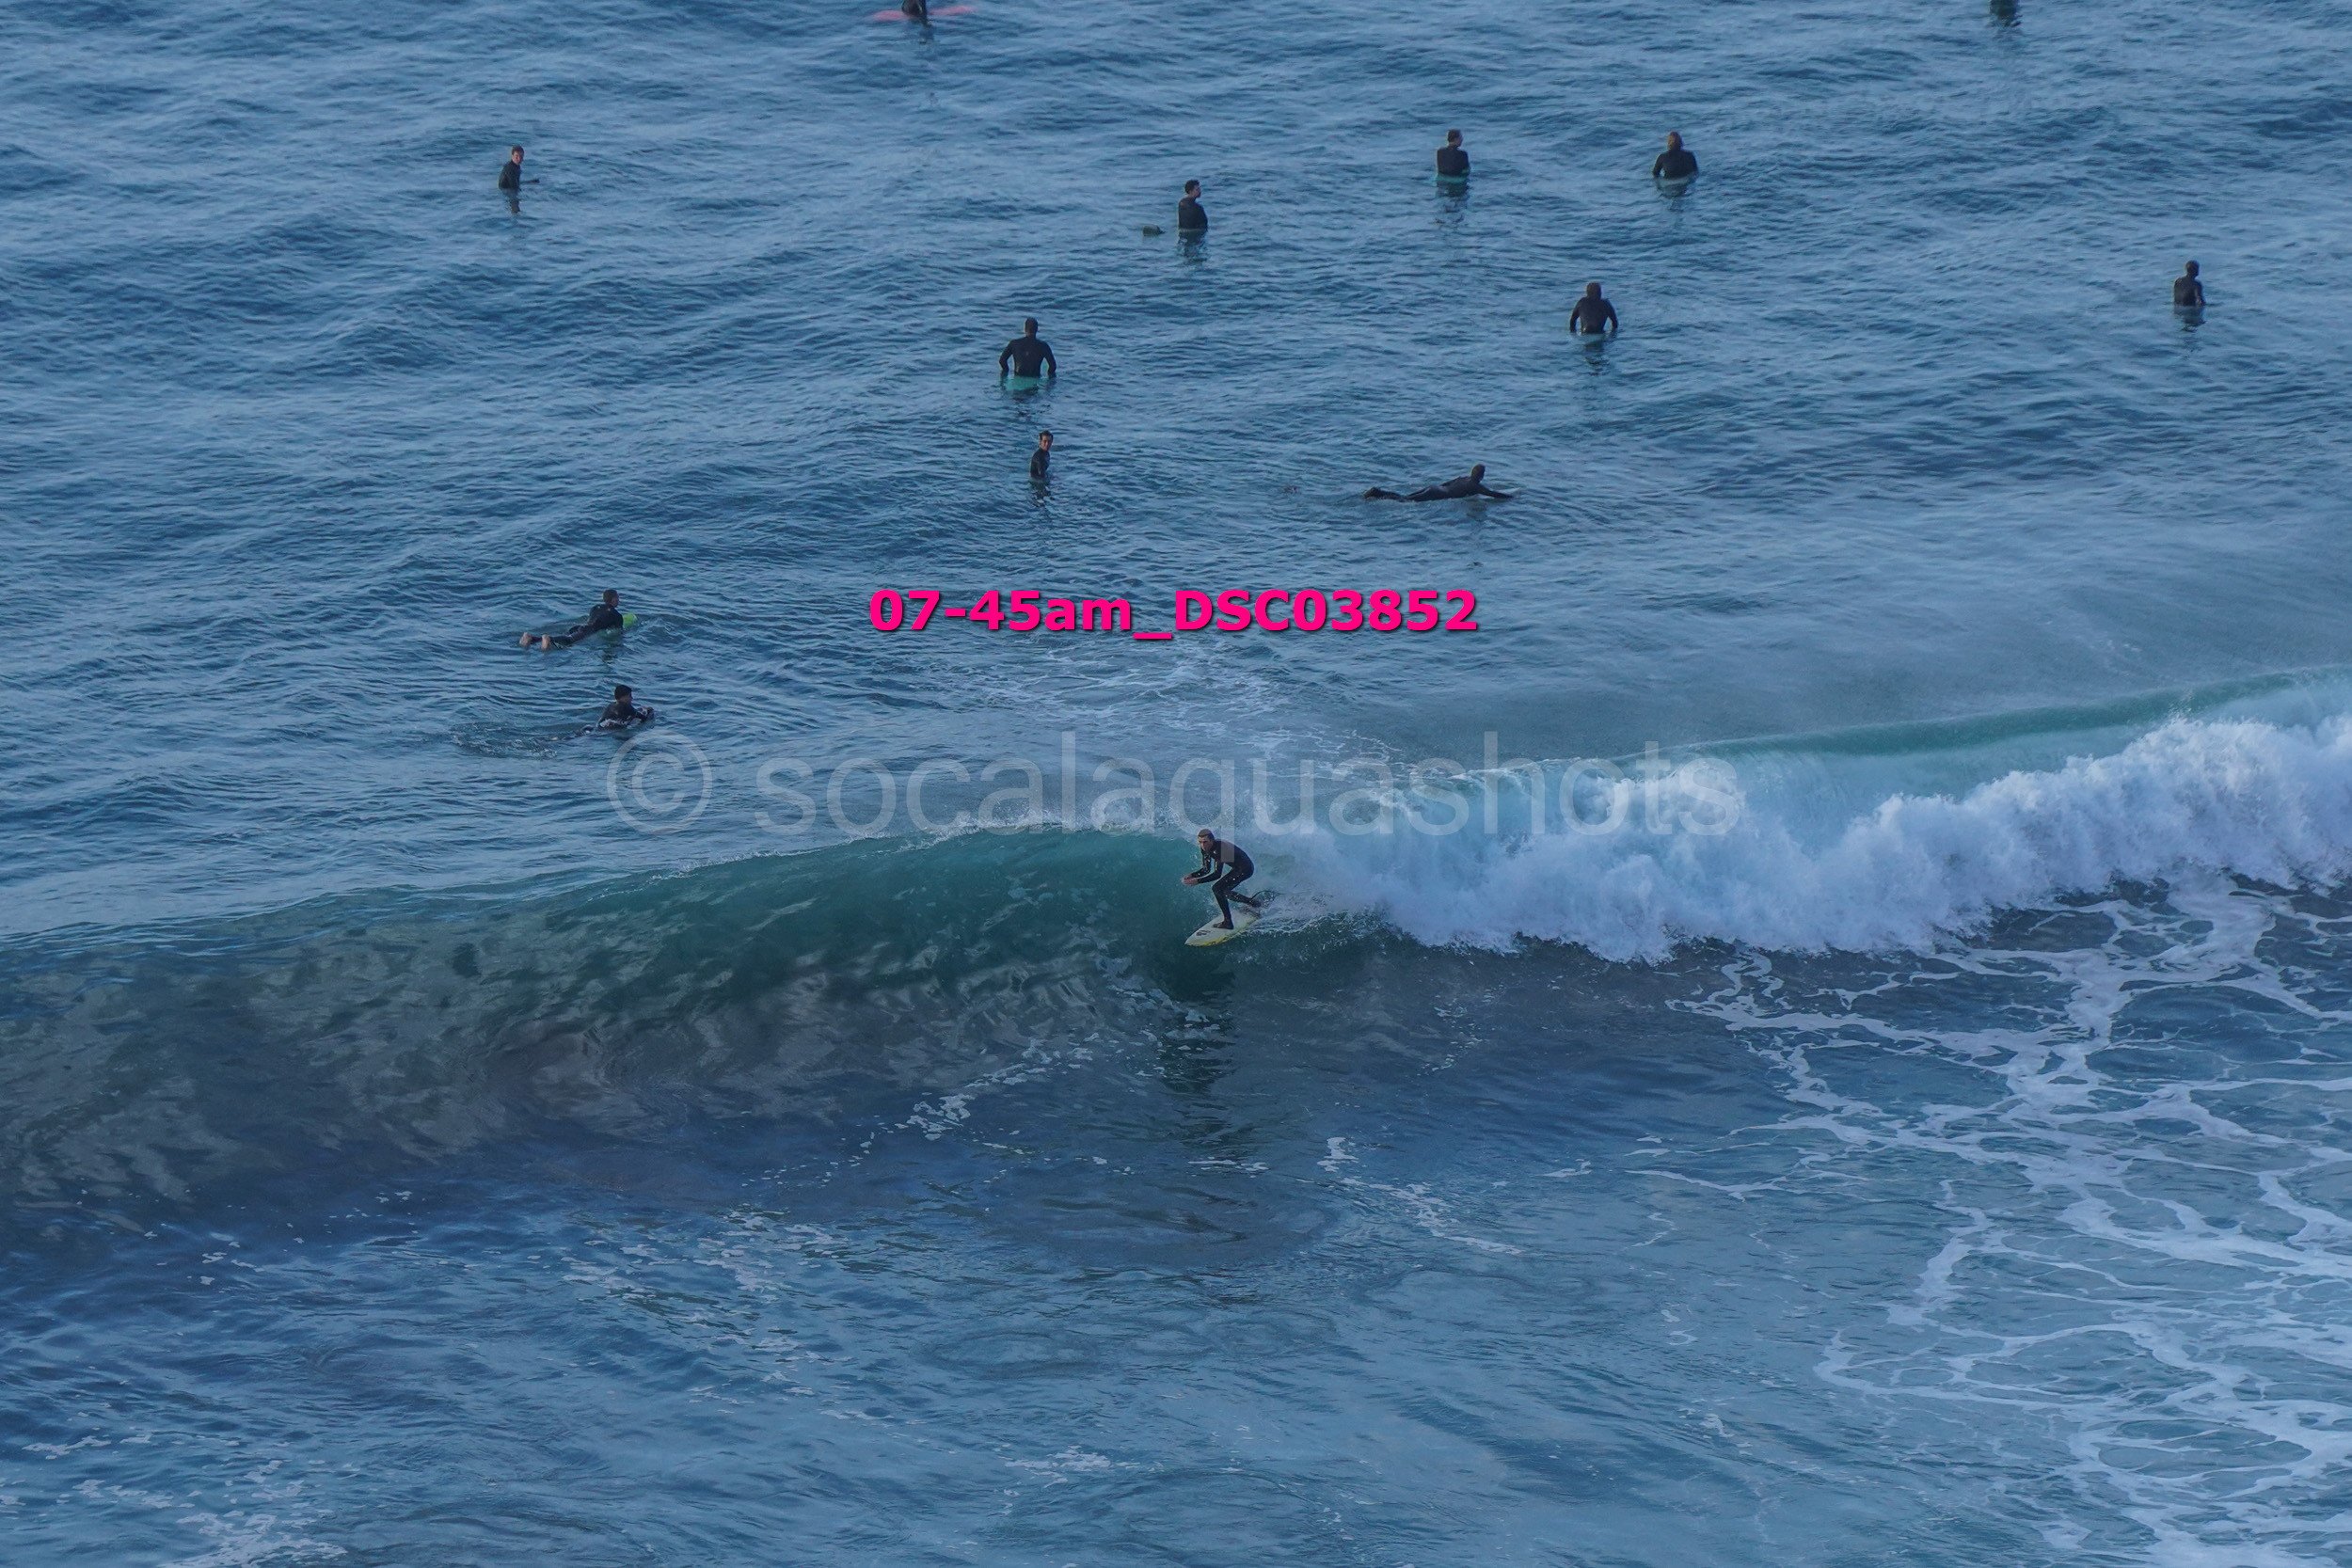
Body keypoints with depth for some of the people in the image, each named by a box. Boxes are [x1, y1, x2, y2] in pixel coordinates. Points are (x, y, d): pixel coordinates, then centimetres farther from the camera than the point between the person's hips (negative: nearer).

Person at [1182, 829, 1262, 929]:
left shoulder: (1218, 849, -31)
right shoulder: (1205, 848, -4)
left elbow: (1217, 874, -33)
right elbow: (1206, 870, 5)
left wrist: (1198, 881, -34)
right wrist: (1191, 875, -11)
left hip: (1245, 869, -10)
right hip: (1237, 868, 10)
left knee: (1217, 888, -19)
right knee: (1223, 891, 20)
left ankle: (1228, 922, -15)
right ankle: (1253, 902, 35)